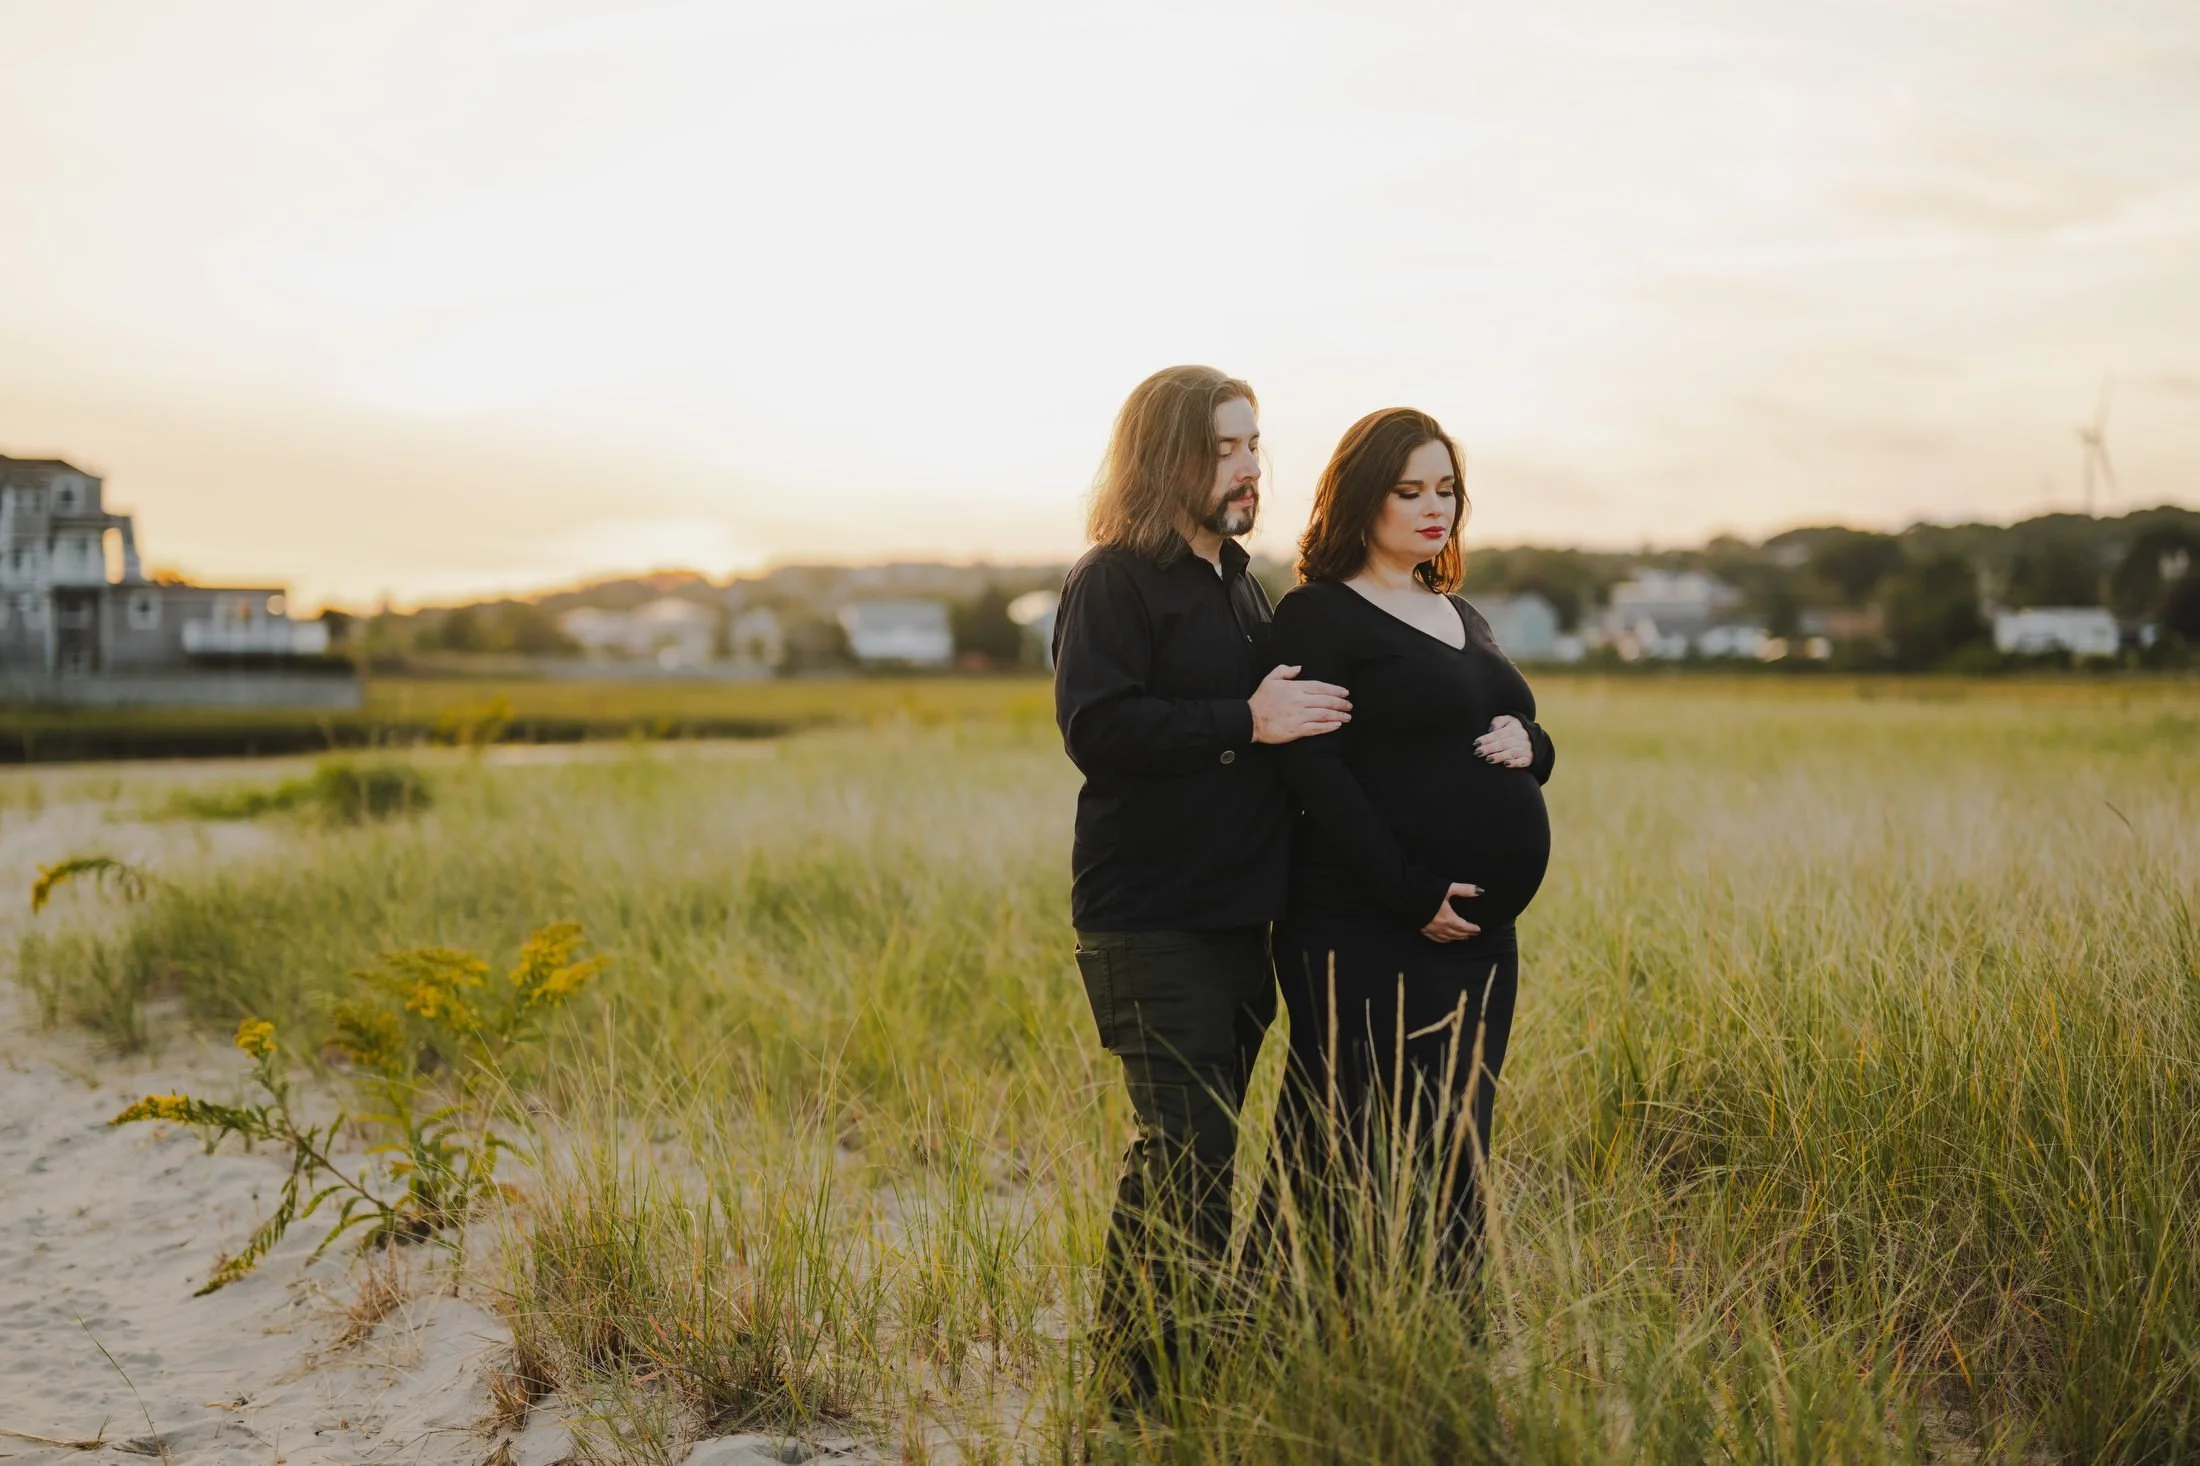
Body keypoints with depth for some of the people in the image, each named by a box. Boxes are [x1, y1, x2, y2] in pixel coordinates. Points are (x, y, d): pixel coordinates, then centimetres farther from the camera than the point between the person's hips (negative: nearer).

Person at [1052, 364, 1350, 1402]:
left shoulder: (1240, 585, 19)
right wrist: (1246, 723, -22)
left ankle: (1142, 1373, 21)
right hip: (1148, 918, -8)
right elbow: (1094, 727, -21)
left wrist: (1305, 714, 11)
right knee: (1185, 1152, -11)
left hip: (1236, 915, 9)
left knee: (1194, 1153, 11)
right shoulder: (1113, 580, -8)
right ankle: (1142, 1389, 0)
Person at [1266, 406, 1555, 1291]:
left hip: (1479, 932, 8)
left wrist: (1527, 746, 0)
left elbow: (1531, 742, 25)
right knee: (1373, 1157, -7)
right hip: (1369, 935, -8)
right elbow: (1315, 772, -15)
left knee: (1459, 1154, 11)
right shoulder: (1318, 617, -5)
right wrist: (1411, 893, -19)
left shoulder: (1462, 617, 20)